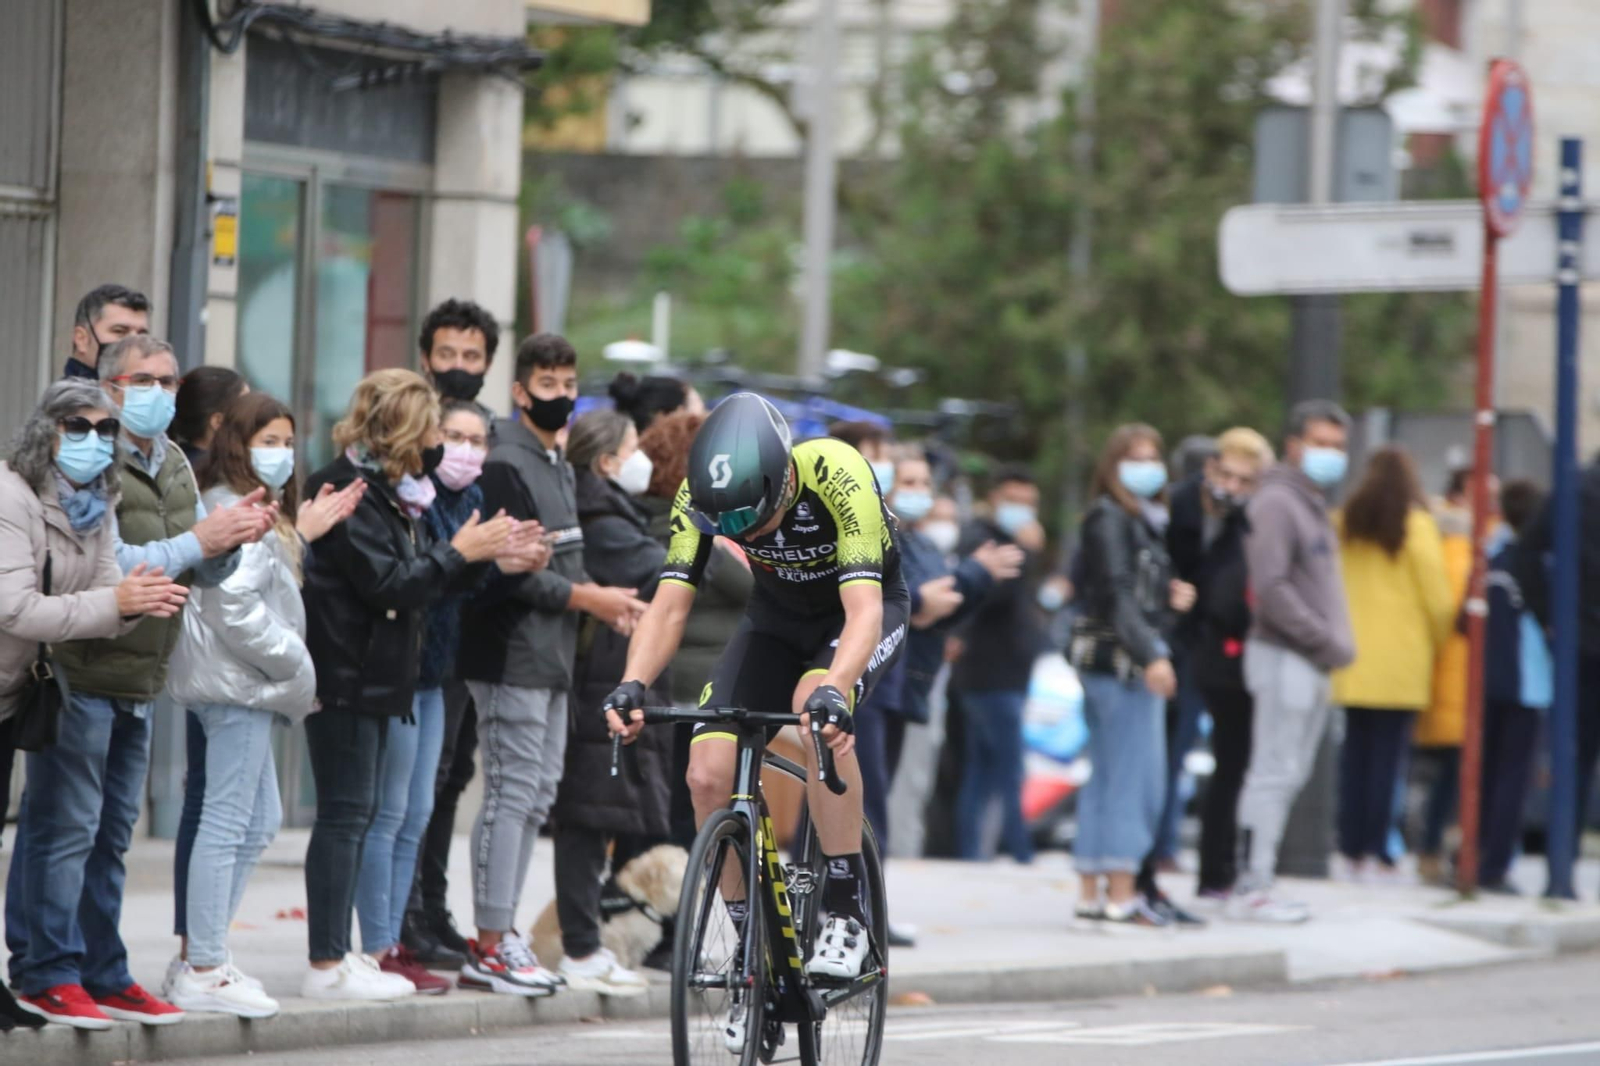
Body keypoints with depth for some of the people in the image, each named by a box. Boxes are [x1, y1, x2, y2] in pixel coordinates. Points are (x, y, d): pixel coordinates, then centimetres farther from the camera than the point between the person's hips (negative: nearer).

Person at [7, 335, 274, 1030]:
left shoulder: (174, 467, 14)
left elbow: (206, 572, 15)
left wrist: (234, 537, -6)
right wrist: (197, 540, -23)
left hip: (138, 682, 8)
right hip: (78, 675, -8)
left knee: (111, 834, 12)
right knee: (64, 827, -6)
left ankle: (102, 974, 18)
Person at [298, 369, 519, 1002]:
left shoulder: (390, 492, 17)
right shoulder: (348, 492, -14)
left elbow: (419, 583, 16)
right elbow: (388, 585, -20)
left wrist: (483, 557, 5)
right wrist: (458, 552, -11)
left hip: (376, 676, 10)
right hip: (345, 678, -10)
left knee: (356, 814, 10)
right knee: (345, 813, -9)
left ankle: (338, 955, 14)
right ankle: (327, 966, -8)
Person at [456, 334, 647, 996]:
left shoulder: (559, 465, 18)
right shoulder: (506, 465, -13)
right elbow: (510, 572, -19)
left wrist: (600, 598, 4)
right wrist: (587, 599, -13)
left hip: (552, 659, 10)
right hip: (511, 656, -10)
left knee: (536, 795, 12)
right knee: (512, 792, -9)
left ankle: (500, 934, 18)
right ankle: (490, 948, -8)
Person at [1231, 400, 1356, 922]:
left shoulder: (1314, 506, 20)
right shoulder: (1277, 503, -11)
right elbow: (1270, 586, -19)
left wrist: (1337, 642, 12)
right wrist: (1326, 642, -17)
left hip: (1313, 663, 10)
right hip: (1284, 657, -10)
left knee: (1288, 775, 10)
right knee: (1274, 772, -9)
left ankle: (1254, 882, 14)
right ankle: (1251, 888, -8)